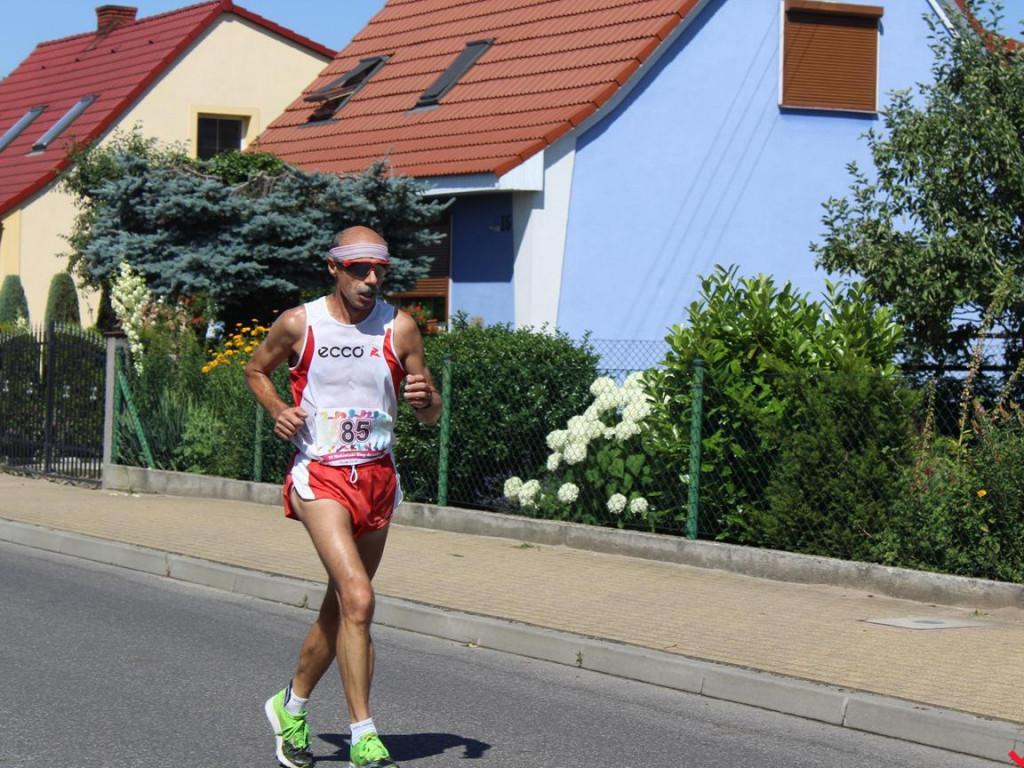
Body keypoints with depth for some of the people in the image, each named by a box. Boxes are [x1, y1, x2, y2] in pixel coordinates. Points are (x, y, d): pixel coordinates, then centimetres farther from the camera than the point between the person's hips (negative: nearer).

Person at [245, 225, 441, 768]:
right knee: (357, 599, -21)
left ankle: (291, 706, 37)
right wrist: (278, 411, -4)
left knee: (341, 608, 14)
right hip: (319, 477, -4)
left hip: (377, 478, 4)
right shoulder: (299, 325, -4)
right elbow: (255, 370, 15)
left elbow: (430, 417, 7)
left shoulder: (399, 329, 1)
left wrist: (425, 399, -17)